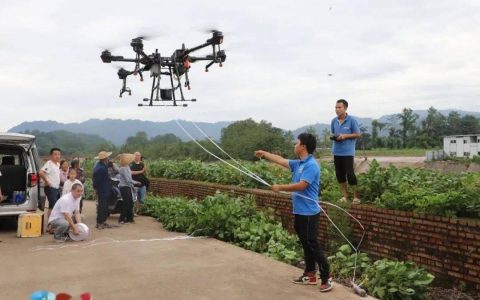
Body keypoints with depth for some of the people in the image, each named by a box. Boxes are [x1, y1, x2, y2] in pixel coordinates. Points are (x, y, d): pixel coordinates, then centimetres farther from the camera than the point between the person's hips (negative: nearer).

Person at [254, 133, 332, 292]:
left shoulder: (311, 165, -17)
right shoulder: (298, 163, 11)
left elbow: (301, 185, -25)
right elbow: (281, 160, 23)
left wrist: (280, 187, -16)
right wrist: (263, 153, 29)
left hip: (308, 212, -9)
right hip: (300, 211, 9)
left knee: (313, 245, -6)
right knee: (306, 245, 15)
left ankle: (326, 279, 0)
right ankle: (310, 275, 25)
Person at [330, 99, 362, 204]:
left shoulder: (352, 120, -9)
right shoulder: (334, 121, 5)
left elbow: (358, 134, -4)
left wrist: (345, 136, -16)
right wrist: (333, 136, -5)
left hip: (348, 152, -5)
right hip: (337, 151, 5)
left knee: (349, 173, -7)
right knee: (339, 174, 9)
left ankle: (356, 196, 6)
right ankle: (345, 195, 21)